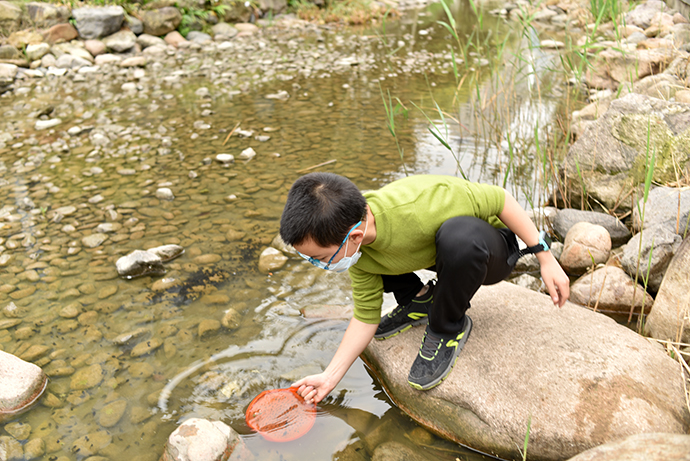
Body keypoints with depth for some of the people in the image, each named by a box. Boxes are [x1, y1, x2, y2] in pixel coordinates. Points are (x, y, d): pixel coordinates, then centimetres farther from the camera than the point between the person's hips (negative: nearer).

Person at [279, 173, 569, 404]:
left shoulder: (417, 206, -40)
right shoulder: (357, 250, -18)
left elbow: (499, 199, -25)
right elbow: (366, 318, -7)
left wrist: (545, 258, -20)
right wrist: (329, 378, -7)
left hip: (492, 251, -5)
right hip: (442, 254, 6)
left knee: (459, 235, -42)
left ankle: (449, 328, -13)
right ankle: (419, 300, 11)